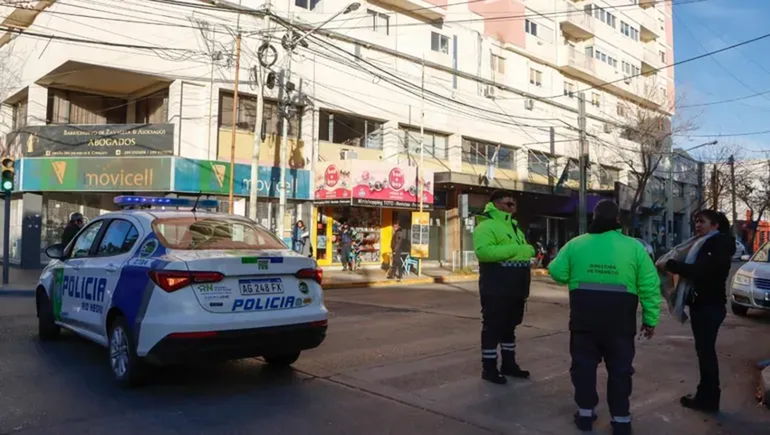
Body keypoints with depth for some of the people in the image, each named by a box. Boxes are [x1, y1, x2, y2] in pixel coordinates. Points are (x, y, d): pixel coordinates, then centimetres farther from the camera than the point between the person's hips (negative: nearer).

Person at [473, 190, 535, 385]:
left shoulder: (514, 226, 18)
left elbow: (525, 250, 25)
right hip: (496, 289, -9)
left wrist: (528, 251, 0)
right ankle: (489, 368, 8)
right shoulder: (486, 226, -12)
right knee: (493, 327, -1)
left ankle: (508, 364, 29)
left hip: (515, 288, 9)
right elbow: (483, 251, -27)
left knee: (509, 326, 17)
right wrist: (513, 249, -25)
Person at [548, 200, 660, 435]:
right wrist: (650, 319, 6)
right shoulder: (634, 247, 0)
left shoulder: (575, 243, 0)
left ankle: (585, 413, 19)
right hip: (619, 318, 0)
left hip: (584, 315, 0)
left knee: (584, 364, 13)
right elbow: (650, 287, -1)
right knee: (620, 368, 11)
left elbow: (557, 273, 1)